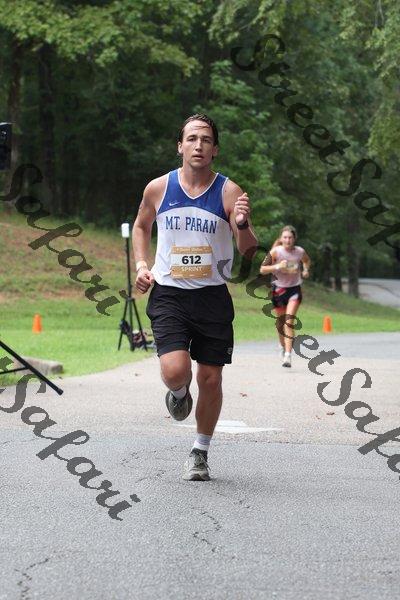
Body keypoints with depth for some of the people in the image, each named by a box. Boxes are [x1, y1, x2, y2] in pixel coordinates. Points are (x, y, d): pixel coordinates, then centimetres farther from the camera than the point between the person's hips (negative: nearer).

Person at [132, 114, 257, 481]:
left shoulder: (229, 193, -5)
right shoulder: (158, 188, 0)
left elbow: (248, 250, -6)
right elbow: (141, 226, 20)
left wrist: (242, 225, -27)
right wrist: (141, 264, 5)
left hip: (212, 297, 0)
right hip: (168, 294, 0)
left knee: (210, 379, 4)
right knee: (175, 371, -19)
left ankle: (201, 452, 26)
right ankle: (179, 392, 20)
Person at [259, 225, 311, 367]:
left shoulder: (300, 252, -3)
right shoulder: (275, 252, -10)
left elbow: (307, 261, 21)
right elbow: (262, 270, -10)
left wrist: (306, 270, 2)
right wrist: (277, 266, -24)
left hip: (294, 289, -1)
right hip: (279, 289, 1)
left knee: (289, 321, -16)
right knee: (280, 322, 13)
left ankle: (288, 355, -22)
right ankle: (283, 346, 43)